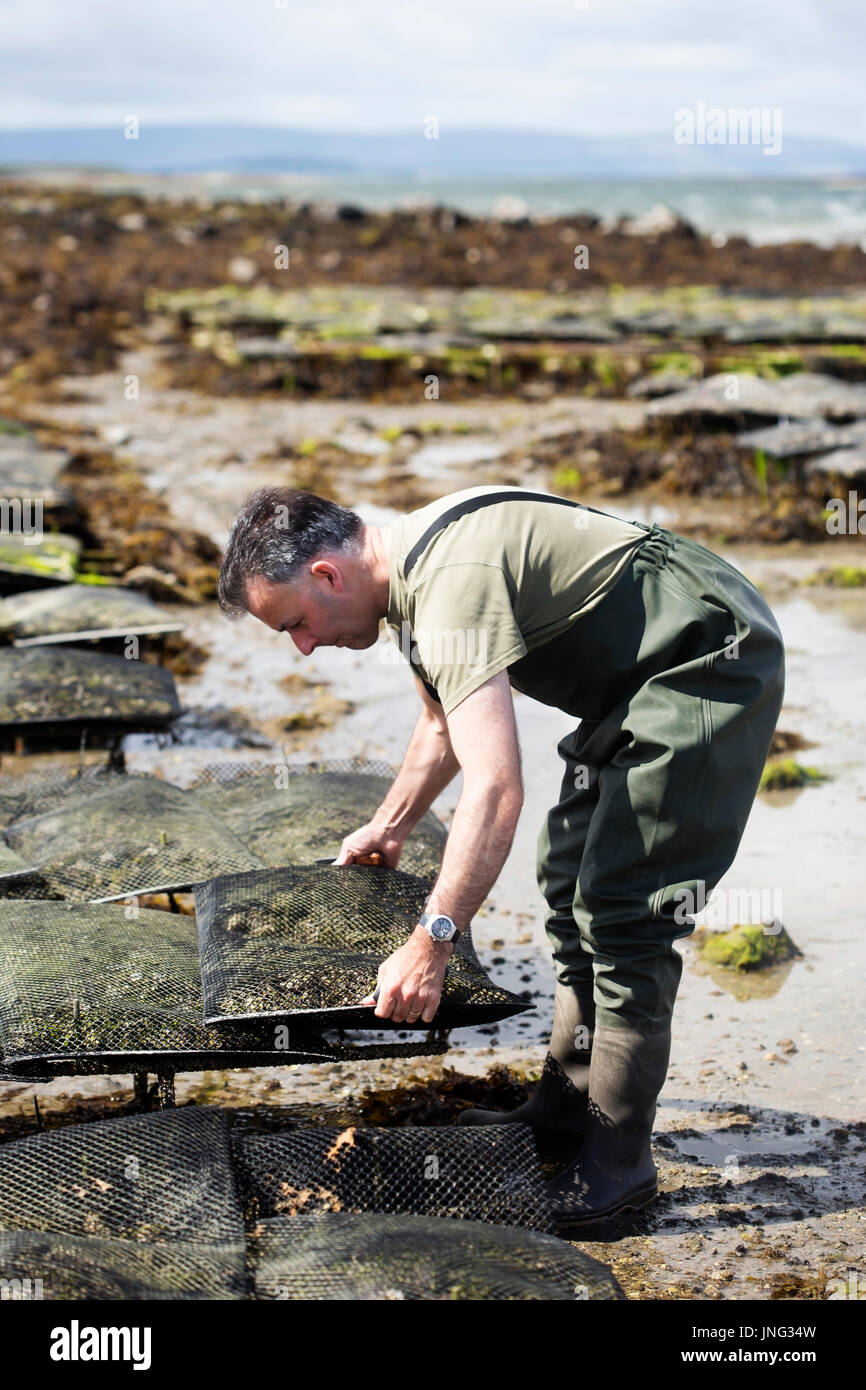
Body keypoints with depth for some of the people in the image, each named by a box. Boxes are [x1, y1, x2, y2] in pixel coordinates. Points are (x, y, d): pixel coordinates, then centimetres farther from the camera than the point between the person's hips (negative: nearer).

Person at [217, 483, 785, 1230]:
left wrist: (430, 945, -34)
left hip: (713, 669, -11)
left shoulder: (453, 582, -28)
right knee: (572, 880, 16)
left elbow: (496, 787, -35)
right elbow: (444, 724, 24)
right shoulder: (414, 569, 5)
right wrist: (388, 827, 32)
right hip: (644, 673, 11)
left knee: (622, 909, -11)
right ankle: (567, 1105, 27)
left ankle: (618, 1161, -2)